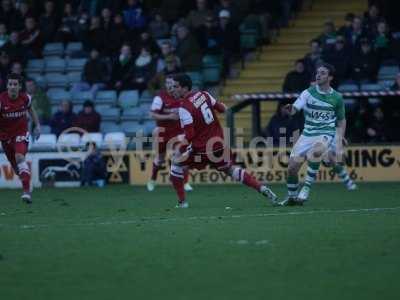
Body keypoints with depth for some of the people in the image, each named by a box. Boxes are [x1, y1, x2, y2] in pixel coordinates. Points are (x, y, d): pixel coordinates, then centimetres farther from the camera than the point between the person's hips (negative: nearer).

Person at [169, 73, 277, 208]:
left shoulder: (184, 108, -18)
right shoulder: (203, 95, 1)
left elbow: (189, 136, -21)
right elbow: (221, 109, 13)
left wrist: (179, 151, -12)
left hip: (202, 149, -7)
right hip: (219, 144, 7)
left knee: (176, 164, 11)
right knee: (230, 169, 23)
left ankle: (182, 201, 11)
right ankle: (263, 189, 13)